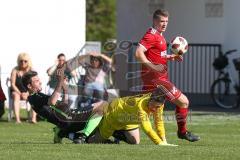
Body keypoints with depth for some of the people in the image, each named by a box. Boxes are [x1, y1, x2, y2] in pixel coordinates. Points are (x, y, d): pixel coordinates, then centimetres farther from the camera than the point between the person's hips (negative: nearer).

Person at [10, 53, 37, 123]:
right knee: (16, 96, -35)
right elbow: (13, 84, -8)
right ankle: (17, 119, -47)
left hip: (28, 92, 1)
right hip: (16, 91, -1)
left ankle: (34, 118, -39)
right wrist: (20, 93, -21)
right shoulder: (15, 70, -6)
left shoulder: (31, 71, -2)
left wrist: (27, 93, -21)